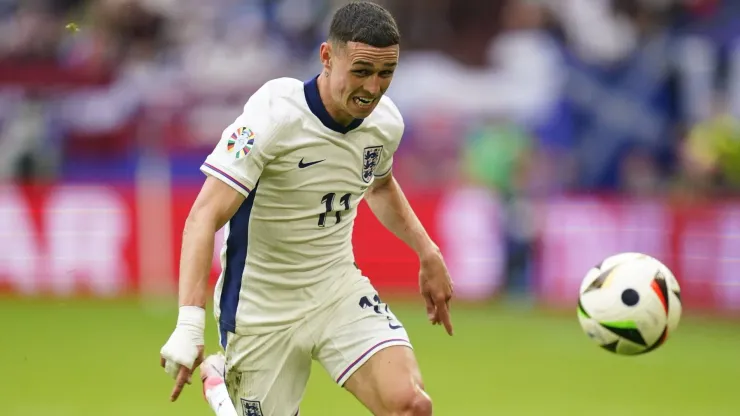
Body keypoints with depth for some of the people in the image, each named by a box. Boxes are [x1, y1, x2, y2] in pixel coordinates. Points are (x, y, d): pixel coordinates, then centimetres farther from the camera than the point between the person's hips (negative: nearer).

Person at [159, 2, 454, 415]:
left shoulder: (386, 121, -3)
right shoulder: (273, 116, -23)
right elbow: (205, 216, -31)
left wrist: (429, 255, 15)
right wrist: (189, 326, -41)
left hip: (340, 289, 4)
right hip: (262, 312, -4)